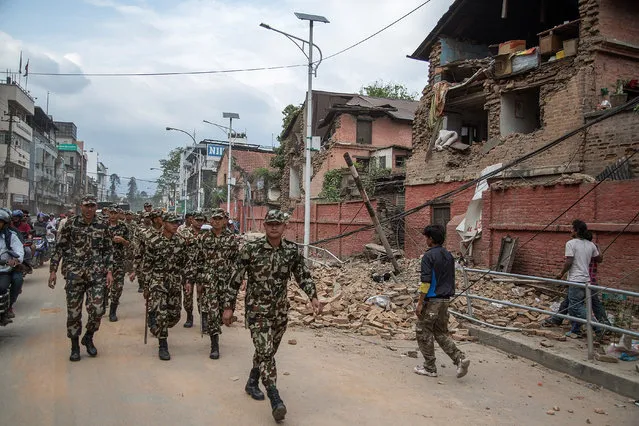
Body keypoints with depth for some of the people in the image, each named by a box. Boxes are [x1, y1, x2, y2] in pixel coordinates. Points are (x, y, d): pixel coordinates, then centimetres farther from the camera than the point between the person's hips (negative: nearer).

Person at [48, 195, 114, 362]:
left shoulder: (102, 227, 5)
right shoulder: (71, 224, 1)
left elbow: (108, 251, 9)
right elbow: (60, 248, 4)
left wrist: (109, 271, 1)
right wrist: (53, 270, 0)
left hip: (96, 274, 1)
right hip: (74, 273, 0)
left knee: (97, 309, -7)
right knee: (73, 311, 3)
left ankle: (88, 338, 20)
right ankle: (74, 346, 20)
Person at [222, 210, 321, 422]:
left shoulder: (292, 250, -3)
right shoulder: (251, 249, -13)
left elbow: (303, 275, 5)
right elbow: (235, 279, -8)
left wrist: (313, 297, -10)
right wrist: (228, 307, -8)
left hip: (280, 310, 4)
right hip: (257, 309, -4)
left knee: (268, 351, 17)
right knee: (265, 352, -13)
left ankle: (252, 383, 40)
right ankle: (276, 400, -11)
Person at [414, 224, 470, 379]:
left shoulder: (429, 256, -14)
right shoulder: (449, 255, 10)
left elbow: (426, 281, -18)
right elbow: (451, 279, 15)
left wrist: (420, 303, -14)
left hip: (431, 301, -8)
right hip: (445, 300, 8)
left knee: (423, 333, 6)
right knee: (441, 333, 17)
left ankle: (430, 368, 13)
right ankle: (460, 358, 2)